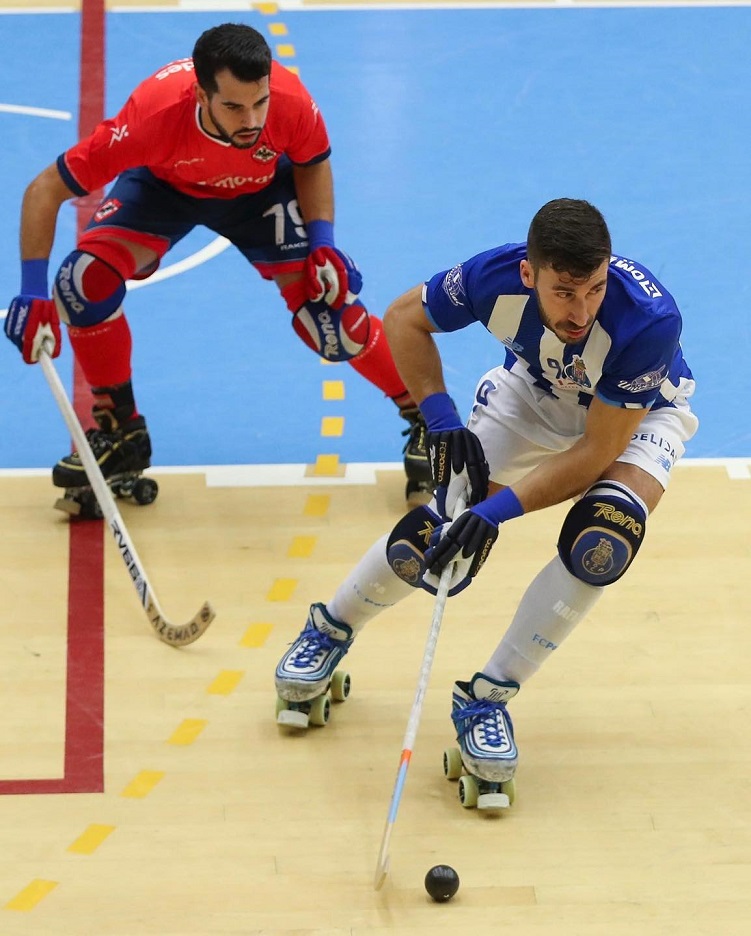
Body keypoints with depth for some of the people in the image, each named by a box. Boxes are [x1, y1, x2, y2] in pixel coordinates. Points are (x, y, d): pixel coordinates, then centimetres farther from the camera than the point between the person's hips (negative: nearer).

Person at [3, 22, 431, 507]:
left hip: (262, 190, 0)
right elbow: (45, 191, -33)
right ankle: (120, 432, 0)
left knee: (333, 318, -12)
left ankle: (427, 421, 14)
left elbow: (313, 163, -10)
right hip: (163, 184, 0)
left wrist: (323, 242, -23)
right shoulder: (154, 115, -42)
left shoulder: (292, 100, -37)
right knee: (86, 280, -22)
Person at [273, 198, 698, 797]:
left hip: (637, 414, -2)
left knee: (602, 539, -30)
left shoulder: (649, 319, -41)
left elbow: (598, 450, -33)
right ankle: (331, 628, 22)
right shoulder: (496, 278, -32)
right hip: (534, 390, 2)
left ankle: (487, 697, -14)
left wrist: (499, 510, -39)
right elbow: (405, 318, -10)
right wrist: (442, 420, -20)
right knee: (443, 531, -10)